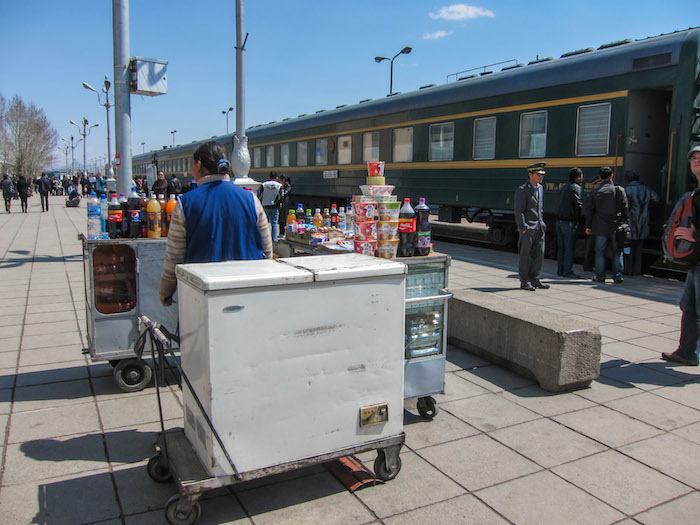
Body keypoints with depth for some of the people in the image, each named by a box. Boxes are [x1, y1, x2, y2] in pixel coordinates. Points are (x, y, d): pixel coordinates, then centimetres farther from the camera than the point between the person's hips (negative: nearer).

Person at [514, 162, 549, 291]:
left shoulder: (540, 188, 14)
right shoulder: (522, 190, -9)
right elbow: (518, 211, -13)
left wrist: (542, 224, 17)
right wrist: (524, 229, -17)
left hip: (539, 229, 7)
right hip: (528, 229, -7)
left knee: (539, 254, 7)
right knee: (525, 255, 0)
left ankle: (535, 279, 18)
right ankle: (525, 282, 9)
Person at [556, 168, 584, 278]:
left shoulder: (564, 187, 15)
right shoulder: (576, 188, -11)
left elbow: (562, 204, 13)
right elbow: (579, 205, -17)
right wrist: (578, 216, 1)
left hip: (559, 220, 8)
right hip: (569, 222, -8)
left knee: (561, 247, 12)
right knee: (569, 247, -3)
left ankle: (560, 270, 17)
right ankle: (567, 272, 0)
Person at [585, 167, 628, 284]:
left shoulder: (594, 192, -1)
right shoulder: (619, 190, -2)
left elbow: (589, 210, 2)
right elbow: (625, 209, 1)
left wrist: (588, 226, 9)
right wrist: (626, 224, 9)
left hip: (600, 228, 0)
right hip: (616, 227, 0)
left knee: (600, 252, 6)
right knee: (617, 252, 8)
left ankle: (600, 276, 7)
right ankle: (617, 276, 9)